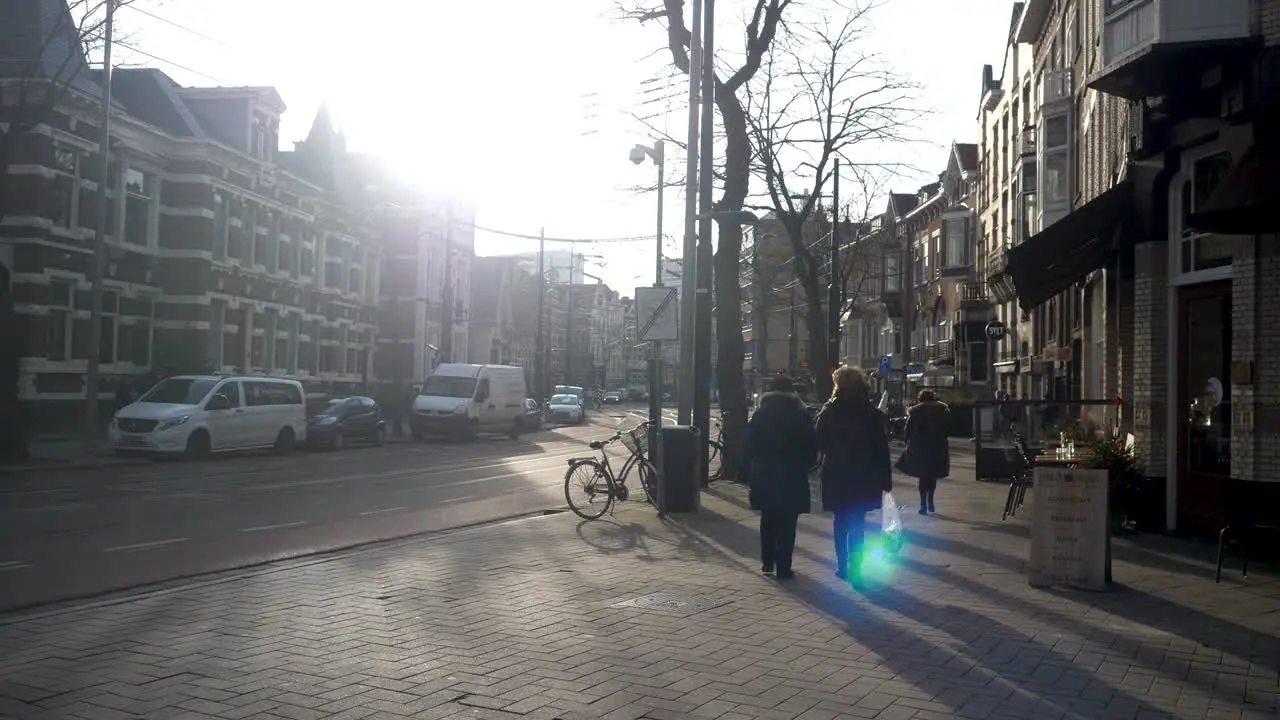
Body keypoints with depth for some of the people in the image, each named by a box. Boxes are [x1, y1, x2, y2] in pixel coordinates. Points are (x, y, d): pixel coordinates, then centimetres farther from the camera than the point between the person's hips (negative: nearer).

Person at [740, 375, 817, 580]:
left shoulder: (760, 415, 1)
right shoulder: (800, 415, -5)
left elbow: (749, 447, 0)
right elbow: (812, 449, -3)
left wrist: (746, 471, 6)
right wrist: (803, 465, 12)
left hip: (764, 476, 2)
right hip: (792, 477, -2)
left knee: (768, 520, 17)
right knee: (787, 524, 2)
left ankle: (767, 562, 19)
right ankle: (783, 568, 1)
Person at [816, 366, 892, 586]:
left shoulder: (829, 411, -5)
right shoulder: (872, 413, -5)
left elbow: (820, 444, -1)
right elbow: (882, 448, -5)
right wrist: (885, 478, 0)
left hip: (836, 476, 1)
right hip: (863, 477, -1)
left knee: (841, 521, 16)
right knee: (857, 523, 2)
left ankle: (843, 566, 23)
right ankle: (855, 570, -5)